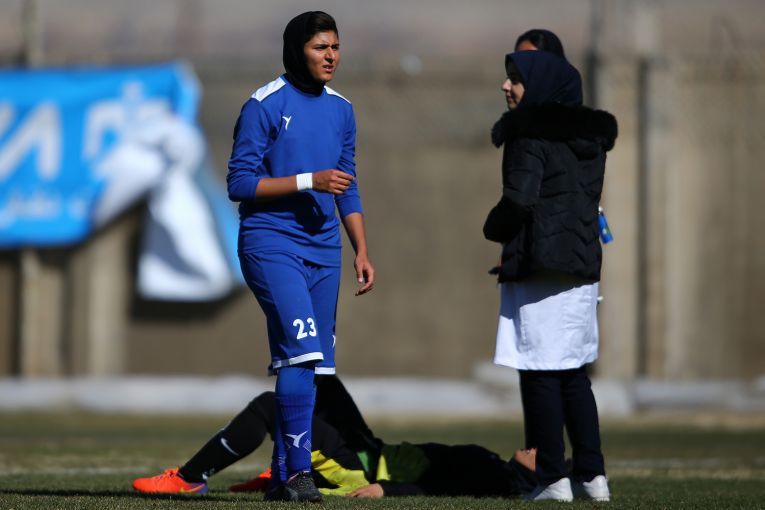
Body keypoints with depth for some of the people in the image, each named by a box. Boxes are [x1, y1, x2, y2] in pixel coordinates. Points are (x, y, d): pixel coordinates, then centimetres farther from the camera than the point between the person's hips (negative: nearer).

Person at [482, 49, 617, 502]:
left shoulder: (531, 133, -11)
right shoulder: (592, 135, 13)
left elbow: (519, 198, -19)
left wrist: (495, 228, 1)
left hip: (538, 266, -8)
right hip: (583, 262, 8)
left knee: (540, 375, -3)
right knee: (573, 373, 13)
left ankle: (553, 478, -5)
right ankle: (593, 473, 8)